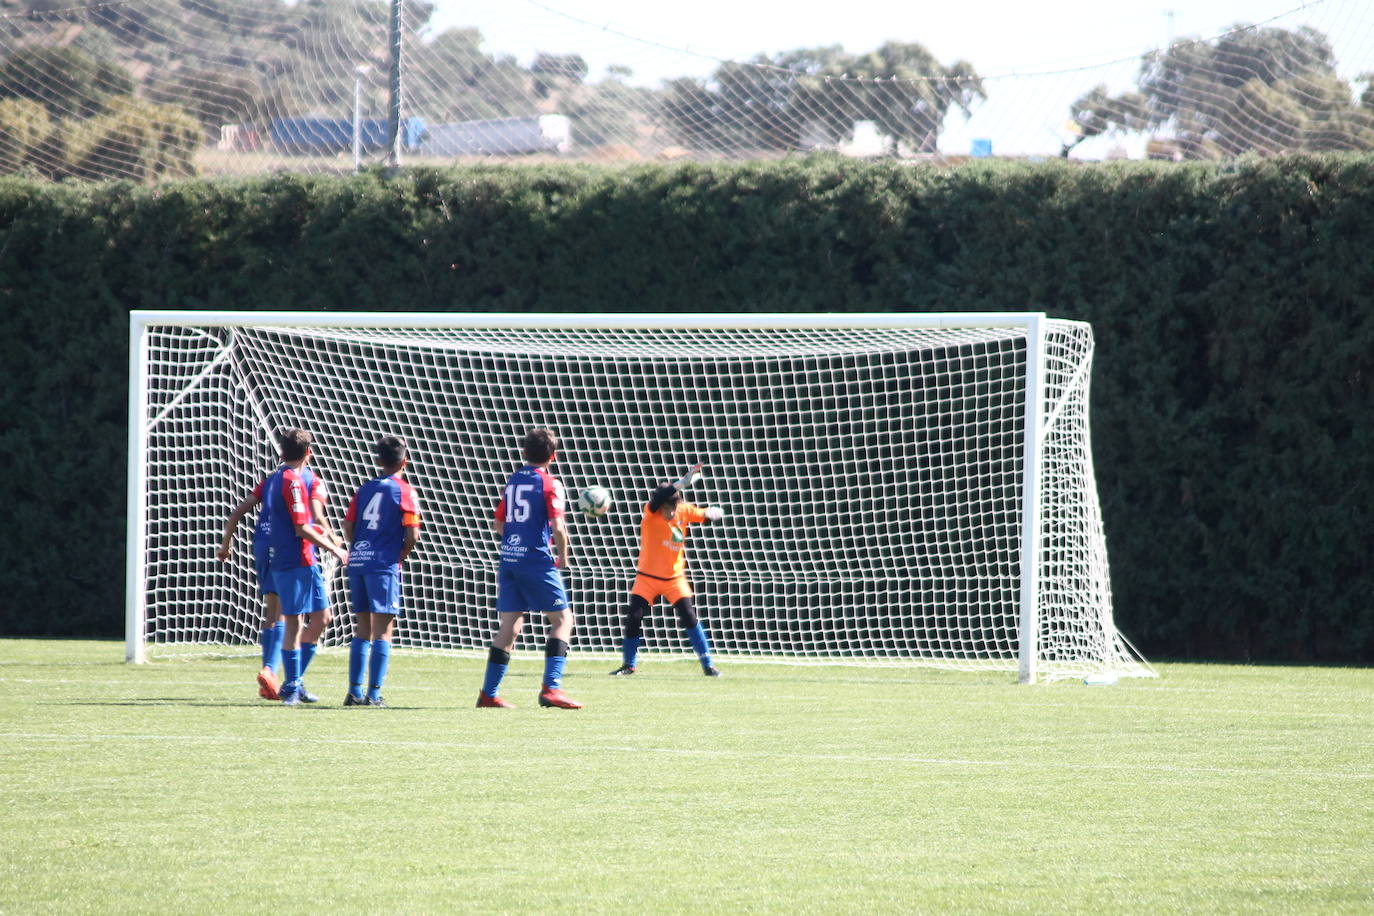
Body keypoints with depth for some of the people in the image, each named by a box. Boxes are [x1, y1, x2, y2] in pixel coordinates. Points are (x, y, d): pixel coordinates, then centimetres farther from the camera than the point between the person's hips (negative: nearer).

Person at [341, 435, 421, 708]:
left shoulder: (365, 489, 12)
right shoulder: (404, 491, -4)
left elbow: (348, 527, 6)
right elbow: (412, 534, -10)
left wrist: (356, 551, 15)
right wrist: (400, 557, 5)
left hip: (358, 562, 5)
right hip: (385, 565, -5)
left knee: (362, 630, 12)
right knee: (383, 631, -3)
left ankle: (355, 691, 10)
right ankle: (373, 693, -8)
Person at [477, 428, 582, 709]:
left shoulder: (513, 481, 12)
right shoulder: (549, 483, -6)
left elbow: (498, 524, 17)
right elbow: (557, 527, -13)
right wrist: (563, 557, 1)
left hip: (509, 559, 6)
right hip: (537, 560, -6)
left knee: (510, 624, 10)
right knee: (562, 618, 1)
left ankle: (488, 693, 7)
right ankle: (551, 688, -12)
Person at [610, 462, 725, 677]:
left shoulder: (684, 511, -6)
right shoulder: (651, 513, -15)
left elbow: (706, 514, 2)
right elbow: (657, 499, -37)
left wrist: (713, 513, -25)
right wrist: (683, 483, -47)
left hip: (675, 577, 1)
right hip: (647, 577, -1)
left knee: (690, 617, -11)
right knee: (633, 619, -4)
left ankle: (707, 665, -5)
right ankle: (629, 664, 15)